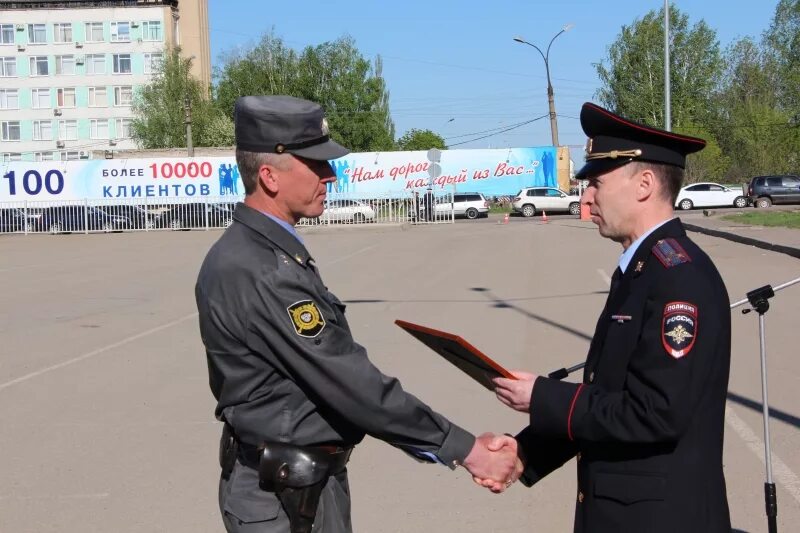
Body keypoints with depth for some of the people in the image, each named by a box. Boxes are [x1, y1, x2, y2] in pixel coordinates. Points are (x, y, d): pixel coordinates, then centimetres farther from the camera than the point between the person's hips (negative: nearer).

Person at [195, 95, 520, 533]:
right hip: (282, 497, -9)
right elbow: (348, 382, -24)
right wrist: (463, 449, -18)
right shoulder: (257, 272, -23)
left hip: (312, 479, 9)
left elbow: (337, 372, 6)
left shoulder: (270, 253, 8)